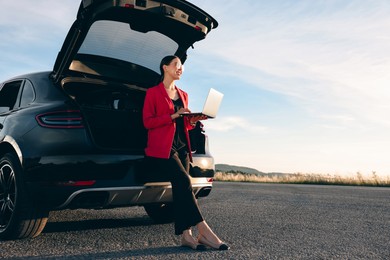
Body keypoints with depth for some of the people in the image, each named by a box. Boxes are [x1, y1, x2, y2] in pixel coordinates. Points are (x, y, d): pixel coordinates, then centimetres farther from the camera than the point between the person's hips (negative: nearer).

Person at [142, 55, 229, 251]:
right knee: (183, 181, -24)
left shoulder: (183, 95, 21)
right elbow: (147, 122, -7)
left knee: (180, 187, -10)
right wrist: (173, 116, -15)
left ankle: (186, 235, -15)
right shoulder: (153, 92, 3)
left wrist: (193, 120, 1)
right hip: (161, 148, -6)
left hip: (181, 146, 6)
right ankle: (203, 231, -24)